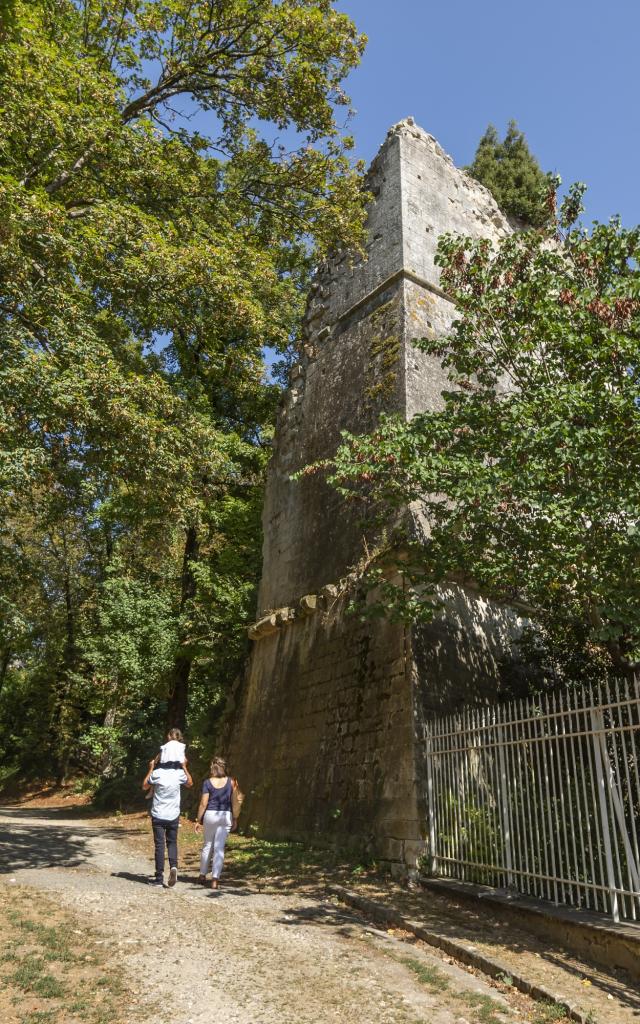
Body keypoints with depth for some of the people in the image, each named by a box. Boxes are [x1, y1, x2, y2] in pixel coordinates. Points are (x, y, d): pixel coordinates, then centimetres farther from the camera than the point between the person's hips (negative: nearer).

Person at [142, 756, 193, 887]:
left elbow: (144, 786, 8)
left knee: (159, 845, 5)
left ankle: (159, 878, 5)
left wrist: (150, 769, 11)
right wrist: (184, 767, 19)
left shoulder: (156, 773, -11)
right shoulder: (179, 773, -5)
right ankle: (173, 866, -9)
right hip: (173, 816, 2)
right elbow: (190, 783, 17)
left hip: (158, 815, -1)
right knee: (172, 843, 15)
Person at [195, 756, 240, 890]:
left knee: (207, 845, 18)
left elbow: (203, 803, -6)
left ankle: (202, 875, 27)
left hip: (210, 814, 0)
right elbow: (234, 802, 2)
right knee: (220, 848, 3)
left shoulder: (207, 782, -5)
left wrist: (198, 820, 2)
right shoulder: (231, 782, -1)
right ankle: (215, 878, -2)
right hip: (226, 815, 0)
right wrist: (234, 818, 11)